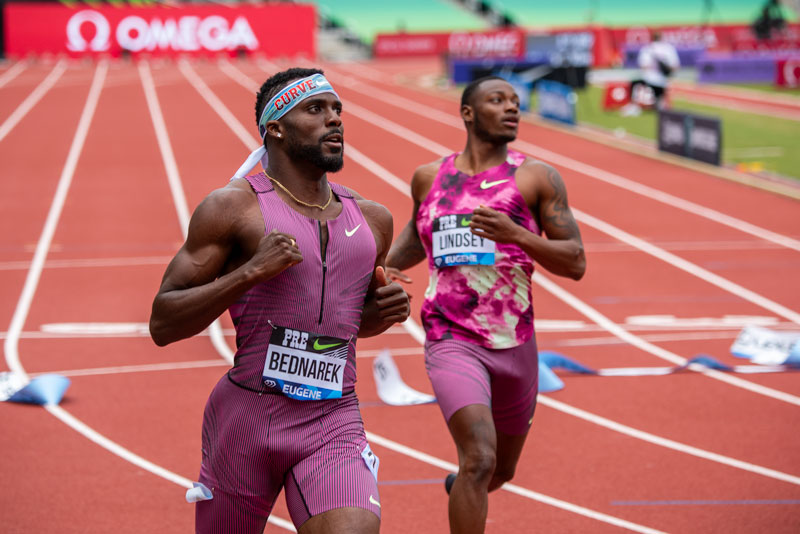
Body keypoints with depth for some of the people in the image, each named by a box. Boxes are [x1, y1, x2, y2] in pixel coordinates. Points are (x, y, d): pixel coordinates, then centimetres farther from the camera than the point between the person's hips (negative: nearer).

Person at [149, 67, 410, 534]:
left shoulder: (372, 219, 11)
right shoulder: (234, 207, -5)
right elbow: (162, 324, -8)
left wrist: (386, 312, 5)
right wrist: (250, 272, -19)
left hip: (335, 425, 3)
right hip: (247, 418, -2)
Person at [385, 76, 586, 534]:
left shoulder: (537, 178, -1)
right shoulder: (429, 178, 6)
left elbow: (575, 263, -5)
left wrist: (516, 234, -20)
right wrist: (384, 267, 6)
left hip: (515, 346, 2)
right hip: (452, 341, -2)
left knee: (501, 471, 21)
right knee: (479, 457, -25)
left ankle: (459, 489, 57)